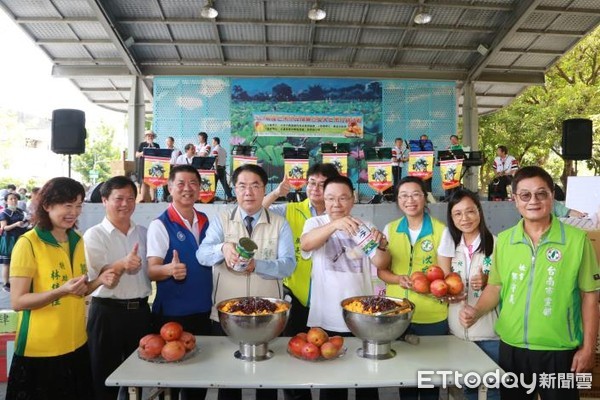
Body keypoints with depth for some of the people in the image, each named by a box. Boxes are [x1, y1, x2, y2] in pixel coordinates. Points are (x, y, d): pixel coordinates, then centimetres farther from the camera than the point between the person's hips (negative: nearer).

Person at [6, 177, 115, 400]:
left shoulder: (77, 241, 7)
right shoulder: (28, 243, -12)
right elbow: (17, 302, -14)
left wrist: (99, 281, -5)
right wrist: (61, 291, -28)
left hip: (76, 345, 6)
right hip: (40, 351, -6)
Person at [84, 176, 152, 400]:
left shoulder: (143, 233, 9)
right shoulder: (94, 235, -6)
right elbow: (97, 277, -17)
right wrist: (122, 265, -35)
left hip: (140, 311, 5)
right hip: (107, 312, -4)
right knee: (105, 379, 7)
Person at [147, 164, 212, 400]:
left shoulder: (205, 222, 5)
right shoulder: (160, 225, -10)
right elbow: (152, 271, -17)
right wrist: (170, 269, -37)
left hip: (203, 311, 5)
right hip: (171, 314, -5)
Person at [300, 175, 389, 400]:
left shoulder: (365, 227, 5)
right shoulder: (315, 223, 0)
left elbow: (381, 264, -3)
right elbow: (306, 244, -22)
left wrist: (381, 245, -25)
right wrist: (334, 224, -39)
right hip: (327, 319, -1)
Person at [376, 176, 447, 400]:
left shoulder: (440, 230, -5)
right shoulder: (390, 229, 3)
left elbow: (445, 273, -4)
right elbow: (381, 270, 4)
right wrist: (398, 279, -16)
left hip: (432, 316, -2)